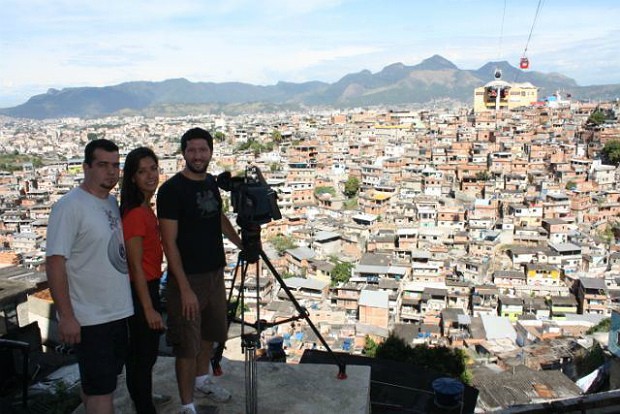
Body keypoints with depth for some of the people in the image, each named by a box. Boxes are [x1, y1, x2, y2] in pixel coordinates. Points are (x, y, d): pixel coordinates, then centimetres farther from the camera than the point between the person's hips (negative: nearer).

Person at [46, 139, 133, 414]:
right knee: (101, 387, 0)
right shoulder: (69, 207, -16)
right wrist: (66, 316, -20)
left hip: (118, 312, 8)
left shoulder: (112, 202, 8)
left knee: (96, 383, 21)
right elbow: (55, 262, -19)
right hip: (90, 319, -8)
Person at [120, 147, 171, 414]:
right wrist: (149, 308, -20)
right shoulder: (135, 214, -22)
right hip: (139, 289, -10)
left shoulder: (146, 208, 6)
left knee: (147, 348, 25)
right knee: (142, 352, 6)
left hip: (149, 284, 10)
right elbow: (135, 265, -22)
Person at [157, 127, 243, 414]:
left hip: (215, 273, 8)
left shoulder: (211, 183, 6)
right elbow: (169, 242, -18)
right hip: (188, 279, -8)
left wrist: (242, 244, 21)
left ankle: (202, 380, 46)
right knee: (187, 346, 1)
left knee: (212, 332, 24)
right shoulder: (171, 189, -15)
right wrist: (185, 288, -22)